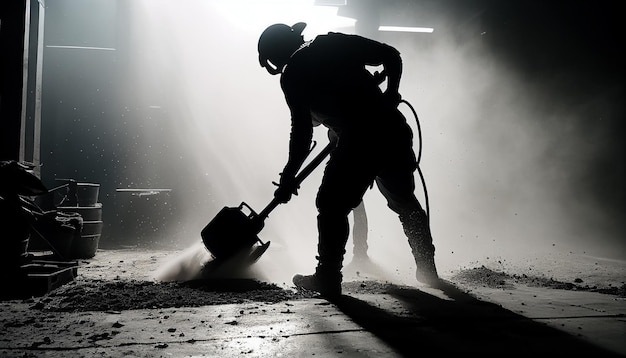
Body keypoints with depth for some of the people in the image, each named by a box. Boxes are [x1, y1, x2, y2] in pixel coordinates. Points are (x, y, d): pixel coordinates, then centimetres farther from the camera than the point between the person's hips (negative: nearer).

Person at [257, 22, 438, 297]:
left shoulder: (291, 76, 2)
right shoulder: (334, 41, 15)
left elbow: (302, 134, -2)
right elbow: (391, 55, 11)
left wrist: (288, 178, 7)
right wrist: (390, 94, 22)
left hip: (359, 140, -6)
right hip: (394, 129, 6)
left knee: (332, 205, 9)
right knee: (404, 200, 23)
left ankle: (328, 278, 10)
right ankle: (427, 269, 35)